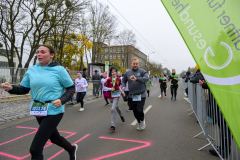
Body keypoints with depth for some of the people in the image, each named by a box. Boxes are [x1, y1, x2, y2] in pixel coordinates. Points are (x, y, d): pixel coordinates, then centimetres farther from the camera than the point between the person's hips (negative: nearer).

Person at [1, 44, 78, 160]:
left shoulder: (59, 70, -11)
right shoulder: (31, 70, 3)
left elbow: (71, 88, -5)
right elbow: (24, 89, 8)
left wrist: (62, 100, -20)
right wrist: (11, 88, -12)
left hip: (54, 111, -6)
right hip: (38, 111, 6)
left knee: (35, 148, -7)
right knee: (54, 138, 26)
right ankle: (72, 149, 55)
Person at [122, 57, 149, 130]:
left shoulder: (142, 71, -5)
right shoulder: (127, 73, 5)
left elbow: (146, 78, -23)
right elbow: (124, 80, 17)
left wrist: (136, 79, -38)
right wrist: (123, 86, -5)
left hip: (141, 95, -3)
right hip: (131, 95, 3)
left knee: (139, 110, -8)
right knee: (135, 111, 10)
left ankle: (142, 120, 25)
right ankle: (139, 122, 36)